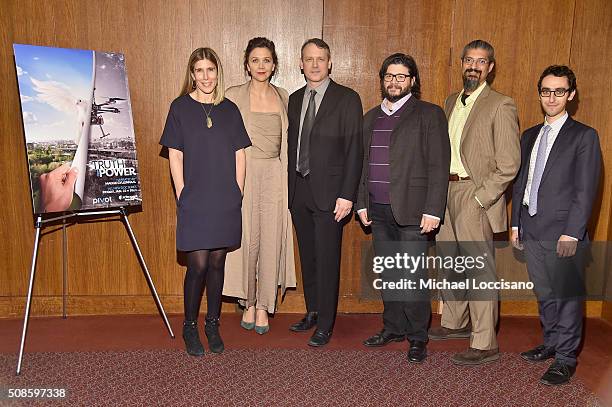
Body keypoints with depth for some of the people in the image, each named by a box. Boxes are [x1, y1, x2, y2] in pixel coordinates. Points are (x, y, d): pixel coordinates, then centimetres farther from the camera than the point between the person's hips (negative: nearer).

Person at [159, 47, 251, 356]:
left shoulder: (230, 110, 8)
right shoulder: (180, 107, 1)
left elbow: (239, 156, 9)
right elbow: (175, 156, -1)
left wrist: (237, 193, 4)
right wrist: (183, 196, -5)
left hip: (226, 203, 3)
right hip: (195, 201, -3)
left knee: (217, 263, 9)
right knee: (198, 264, -3)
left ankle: (213, 324, 23)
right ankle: (190, 327, 15)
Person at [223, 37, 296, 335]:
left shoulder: (284, 98, 11)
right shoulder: (233, 96, 2)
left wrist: (287, 176, 8)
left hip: (274, 175, 2)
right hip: (244, 175, -2)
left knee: (271, 241, 2)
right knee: (246, 240, 1)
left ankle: (264, 306, 15)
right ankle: (248, 304, 18)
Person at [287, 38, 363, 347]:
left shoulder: (347, 99, -4)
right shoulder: (295, 99, 13)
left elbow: (354, 150, -8)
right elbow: (292, 145, 14)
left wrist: (347, 195, -14)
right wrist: (291, 187, 7)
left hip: (328, 193, -5)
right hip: (299, 191, 5)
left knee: (327, 260, -1)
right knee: (307, 257, 14)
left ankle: (325, 325, 10)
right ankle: (312, 312, 29)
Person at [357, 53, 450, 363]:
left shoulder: (429, 115, -2)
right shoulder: (371, 117, 16)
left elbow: (439, 166, -8)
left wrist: (433, 211, -13)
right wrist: (362, 204, 13)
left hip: (411, 210, -5)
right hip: (378, 210, 6)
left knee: (413, 276, -3)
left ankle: (417, 337, 11)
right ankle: (393, 327, 27)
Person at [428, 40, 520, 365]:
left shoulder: (500, 106, -10)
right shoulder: (451, 102, 14)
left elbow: (509, 164, -14)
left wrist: (480, 199, -16)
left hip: (475, 195, -8)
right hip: (447, 192, 8)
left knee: (479, 271, -3)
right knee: (451, 263, 18)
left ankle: (484, 344, 8)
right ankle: (454, 323, 36)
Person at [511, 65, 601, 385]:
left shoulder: (584, 136, -5)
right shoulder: (529, 136, 14)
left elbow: (585, 190, -10)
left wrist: (571, 233, -16)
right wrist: (515, 224, 11)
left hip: (563, 233, -6)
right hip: (532, 232, 6)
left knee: (567, 296, 2)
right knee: (544, 294, 16)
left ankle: (566, 358, 14)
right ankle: (551, 343, 33)